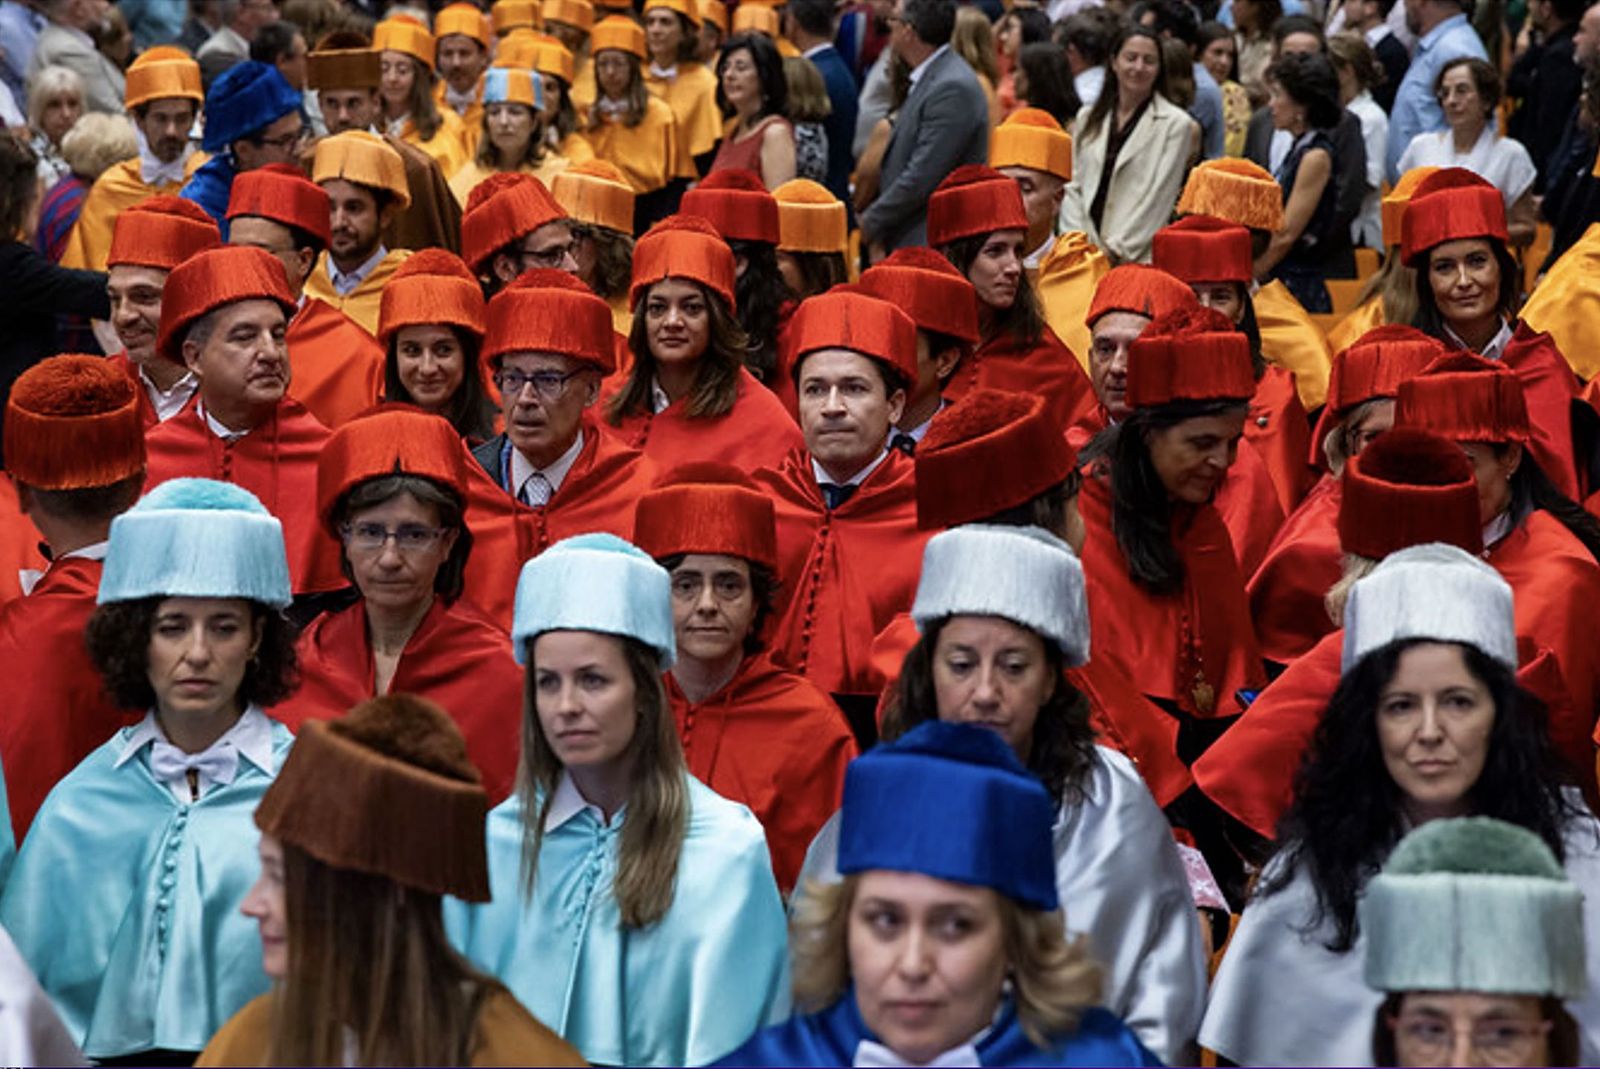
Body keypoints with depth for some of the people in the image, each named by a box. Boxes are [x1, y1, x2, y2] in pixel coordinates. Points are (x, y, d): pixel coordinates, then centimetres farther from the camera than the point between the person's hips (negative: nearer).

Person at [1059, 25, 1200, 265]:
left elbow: (1160, 194, -3)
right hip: (1085, 253, 3)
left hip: (1139, 256, -3)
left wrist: (1117, 248, -8)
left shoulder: (1176, 124, 2)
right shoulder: (1088, 120, 16)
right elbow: (1072, 186, 13)